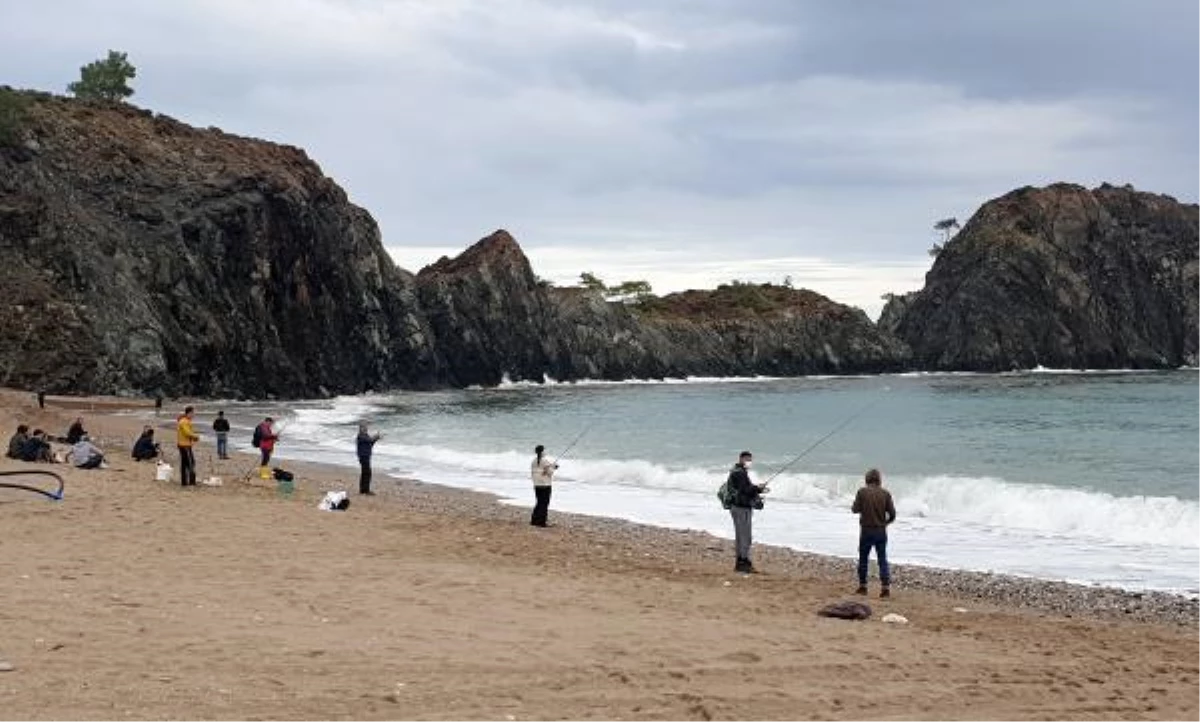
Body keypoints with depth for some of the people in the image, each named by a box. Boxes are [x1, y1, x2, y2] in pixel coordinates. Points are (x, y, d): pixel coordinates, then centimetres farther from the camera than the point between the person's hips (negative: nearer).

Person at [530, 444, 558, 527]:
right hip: (545, 484, -7)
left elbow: (532, 472, 12)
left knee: (539, 503, 16)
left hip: (536, 485, 7)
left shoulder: (534, 460, 8)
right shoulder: (546, 460, -13)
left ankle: (534, 520, 15)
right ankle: (541, 521, -4)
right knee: (544, 503, -2)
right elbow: (549, 472, -15)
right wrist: (553, 467, 4)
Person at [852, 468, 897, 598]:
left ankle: (862, 586, 18)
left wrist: (852, 506, 16)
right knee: (883, 559, 3)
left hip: (866, 530, -1)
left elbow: (856, 509, -6)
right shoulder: (885, 493, -3)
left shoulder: (862, 492, -7)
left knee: (863, 559, 13)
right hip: (881, 531, 1)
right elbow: (892, 514, -2)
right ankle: (886, 587, -8)